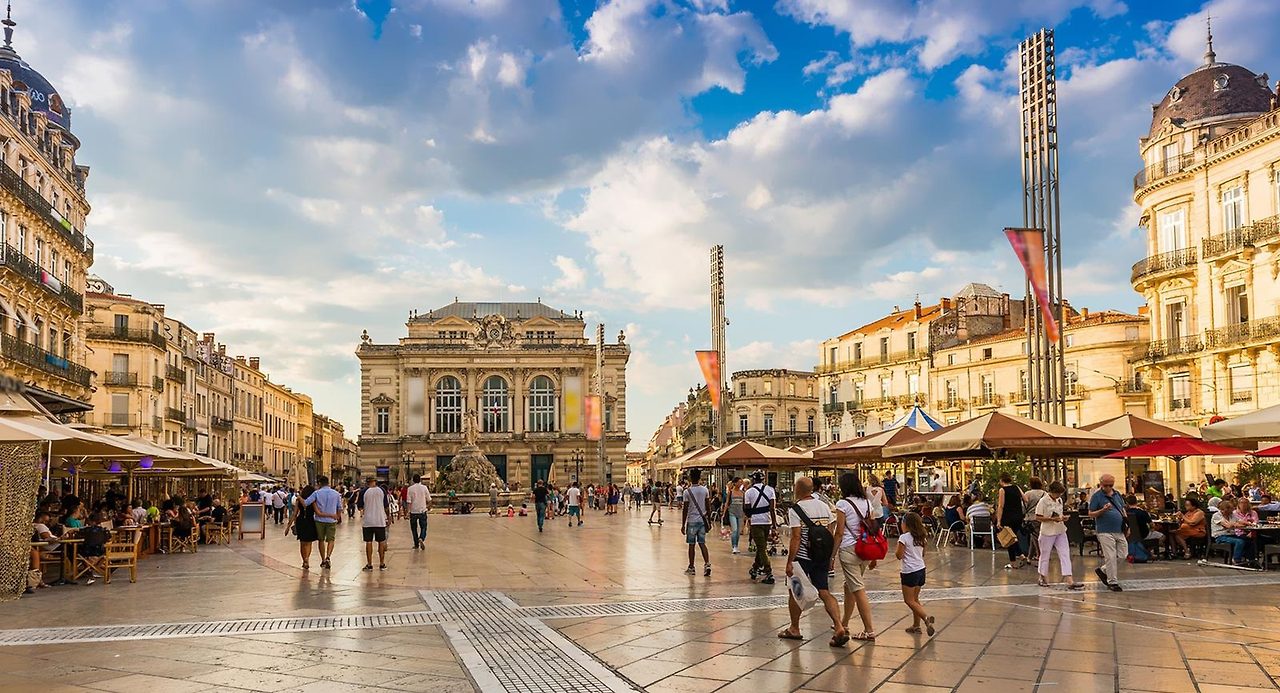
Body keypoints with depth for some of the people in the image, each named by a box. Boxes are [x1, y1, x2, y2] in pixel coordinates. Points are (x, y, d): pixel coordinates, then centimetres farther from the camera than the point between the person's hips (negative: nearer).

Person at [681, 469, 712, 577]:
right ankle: (707, 564, -8)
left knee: (691, 544, 5)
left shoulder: (687, 491, -10)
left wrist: (683, 524, -3)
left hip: (692, 521, -4)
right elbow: (707, 507, 6)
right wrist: (708, 519, 17)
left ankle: (691, 568, 12)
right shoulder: (704, 490, 2)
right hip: (702, 520, 4)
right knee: (702, 543, 8)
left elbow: (685, 509, -9)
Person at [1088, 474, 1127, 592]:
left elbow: (1123, 510, 22)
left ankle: (1103, 570, 25)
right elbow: (1091, 514, -6)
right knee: (1110, 557, -6)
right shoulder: (1097, 496, -5)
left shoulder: (1117, 494, 12)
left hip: (1119, 530, 6)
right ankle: (1112, 582, 4)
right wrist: (1103, 510, -23)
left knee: (1123, 554, 7)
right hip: (1105, 531, -6)